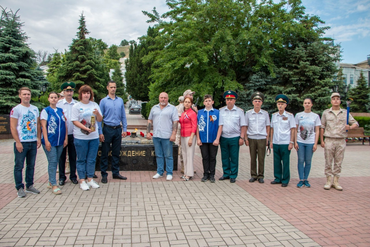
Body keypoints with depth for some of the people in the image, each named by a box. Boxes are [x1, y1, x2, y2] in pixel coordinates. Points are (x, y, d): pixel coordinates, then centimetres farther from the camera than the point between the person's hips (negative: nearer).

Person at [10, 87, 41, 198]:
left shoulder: (35, 109, 11)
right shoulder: (16, 109, -5)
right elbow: (13, 127, -8)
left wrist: (39, 138, 6)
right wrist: (18, 142, -14)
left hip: (33, 142, 5)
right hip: (21, 143, -5)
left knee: (31, 165, 12)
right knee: (19, 166, 2)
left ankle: (29, 185, 23)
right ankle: (19, 188, 12)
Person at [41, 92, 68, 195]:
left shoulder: (61, 110, 12)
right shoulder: (45, 111, 0)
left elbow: (65, 125, 12)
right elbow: (43, 126, -6)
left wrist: (66, 138, 5)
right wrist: (46, 141, -13)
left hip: (60, 141, 5)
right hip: (50, 141, -4)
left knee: (56, 162, 10)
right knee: (52, 162, -6)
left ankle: (50, 182, 22)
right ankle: (54, 185, -1)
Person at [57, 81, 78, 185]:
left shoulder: (77, 104, 5)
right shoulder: (58, 104, 1)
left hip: (73, 134, 1)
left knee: (73, 156, 8)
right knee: (62, 156, 7)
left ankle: (73, 176, 20)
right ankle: (62, 177, 18)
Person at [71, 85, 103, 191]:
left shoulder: (94, 105, 10)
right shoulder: (76, 106, 0)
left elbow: (100, 120, 10)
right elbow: (75, 121, -8)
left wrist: (97, 113, -13)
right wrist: (86, 128, -21)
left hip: (94, 136, 3)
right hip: (80, 137, -3)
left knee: (92, 159, 9)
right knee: (81, 160, 5)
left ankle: (90, 179, 20)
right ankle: (82, 181, 14)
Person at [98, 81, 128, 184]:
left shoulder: (120, 101, 8)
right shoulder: (103, 101, -1)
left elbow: (123, 116, 11)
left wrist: (124, 129, 5)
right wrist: (100, 132, -9)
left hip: (118, 129, 3)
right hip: (107, 129, -3)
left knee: (116, 153, 11)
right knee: (105, 153, 2)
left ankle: (116, 173, 22)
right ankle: (104, 174, 12)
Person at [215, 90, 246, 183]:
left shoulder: (239, 111, 0)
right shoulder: (221, 110, 3)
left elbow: (243, 126, 1)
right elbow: (220, 125, -1)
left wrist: (242, 138, -6)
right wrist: (217, 139, -8)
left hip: (235, 138, -2)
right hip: (223, 137, 2)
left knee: (234, 158, 4)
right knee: (225, 157, 10)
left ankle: (233, 176, 16)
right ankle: (226, 174, 24)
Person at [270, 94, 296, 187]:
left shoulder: (289, 116, -2)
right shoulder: (274, 115, 9)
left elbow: (292, 129, -2)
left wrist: (291, 142, -7)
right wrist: (271, 141, 12)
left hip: (285, 143, -4)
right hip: (276, 143, 4)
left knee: (285, 162, 2)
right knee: (276, 162, 9)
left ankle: (285, 180, 13)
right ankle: (278, 178, 21)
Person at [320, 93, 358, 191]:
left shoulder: (345, 113, 8)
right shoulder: (326, 113, 6)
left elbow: (355, 123, 9)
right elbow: (322, 127, 6)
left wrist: (350, 127, -14)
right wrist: (322, 140, 1)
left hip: (341, 141, 1)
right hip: (329, 140, -1)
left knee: (338, 162, 6)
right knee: (328, 162, 2)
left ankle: (336, 181, 16)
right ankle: (328, 181, 12)